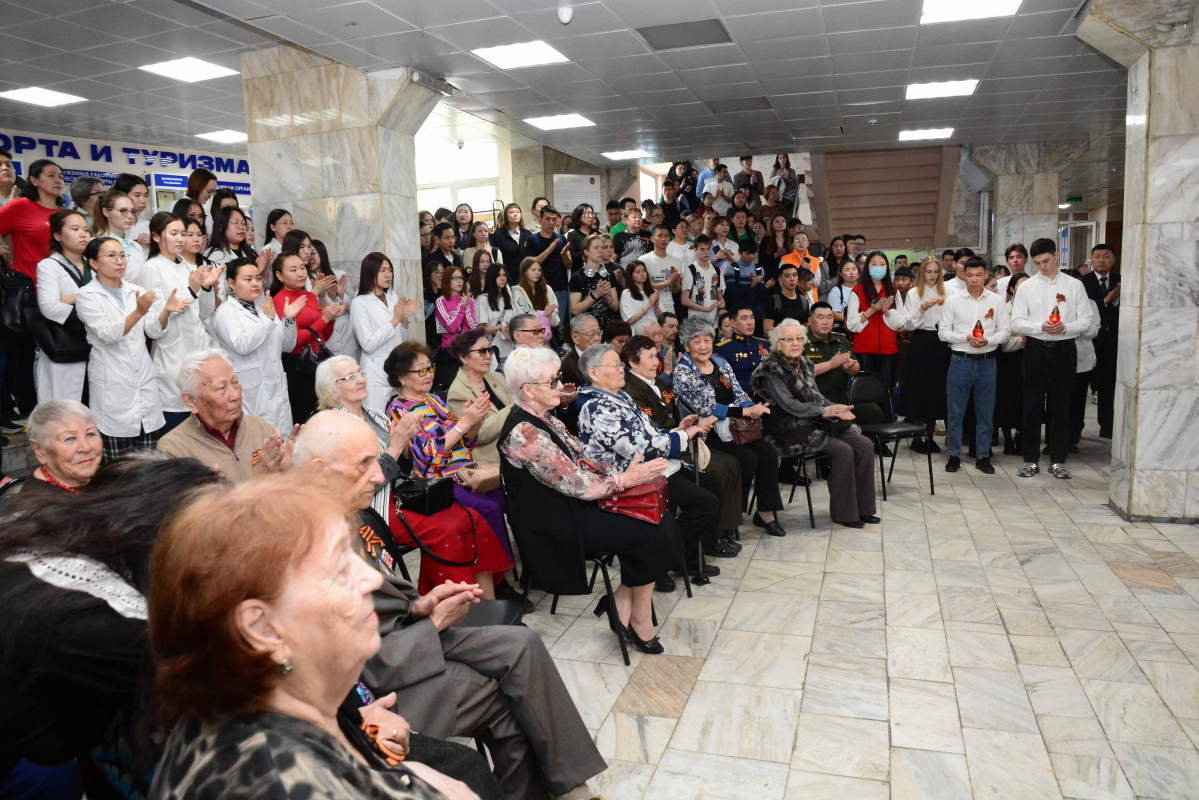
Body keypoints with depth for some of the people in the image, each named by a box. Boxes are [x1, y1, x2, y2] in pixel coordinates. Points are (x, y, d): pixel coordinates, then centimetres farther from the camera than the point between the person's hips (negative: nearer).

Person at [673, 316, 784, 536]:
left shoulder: (721, 363, 13)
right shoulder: (683, 372, -7)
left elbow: (739, 394, 9)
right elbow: (706, 407, -16)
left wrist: (753, 408, -14)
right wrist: (744, 412, -20)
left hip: (734, 427, 6)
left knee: (769, 454, -14)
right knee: (748, 459, -24)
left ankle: (765, 512, -1)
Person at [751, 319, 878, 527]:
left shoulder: (804, 364, 15)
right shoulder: (771, 369, -9)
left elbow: (817, 396, 17)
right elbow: (789, 405, -16)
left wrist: (838, 409, -4)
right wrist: (825, 411, -20)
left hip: (815, 423, 8)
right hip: (791, 430, -8)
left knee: (864, 445, -8)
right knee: (843, 450, -24)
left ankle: (862, 508, 0)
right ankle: (842, 513, -10)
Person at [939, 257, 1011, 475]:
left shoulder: (997, 301, 5)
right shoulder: (953, 301, 1)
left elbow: (1005, 330, 3)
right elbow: (943, 332, -1)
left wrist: (988, 340, -16)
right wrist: (966, 338, -16)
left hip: (987, 361, 1)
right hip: (960, 360, -1)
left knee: (985, 411, 7)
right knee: (955, 410, 2)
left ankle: (983, 457, 18)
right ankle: (954, 455, 14)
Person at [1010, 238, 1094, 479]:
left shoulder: (1074, 285, 5)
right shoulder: (1026, 287, 6)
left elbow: (1085, 321, 2)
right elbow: (1017, 323, -1)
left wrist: (1065, 327, -17)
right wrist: (1041, 326, -17)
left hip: (1064, 350, 0)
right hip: (1036, 349, 0)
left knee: (1061, 407, 5)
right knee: (1032, 407, 3)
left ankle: (1058, 461, 14)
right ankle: (1031, 460, 12)